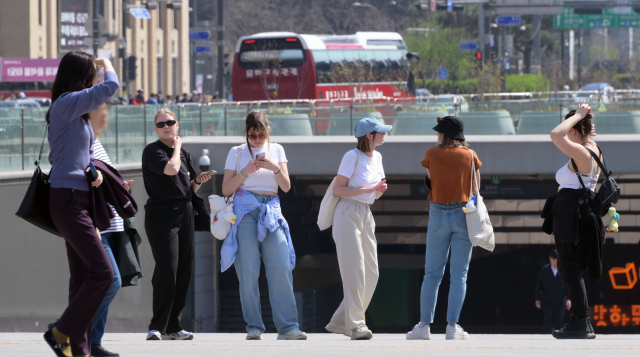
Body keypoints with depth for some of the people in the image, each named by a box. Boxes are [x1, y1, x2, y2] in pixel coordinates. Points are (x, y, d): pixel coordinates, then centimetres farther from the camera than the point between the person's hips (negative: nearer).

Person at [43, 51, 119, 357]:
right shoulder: (66, 103, -11)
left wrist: (95, 171, 9)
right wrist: (107, 65, 6)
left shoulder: (78, 111, 18)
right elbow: (111, 87, -14)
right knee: (102, 272, -13)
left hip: (79, 199, 10)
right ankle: (62, 332, -6)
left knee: (83, 276, 8)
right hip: (68, 200, -10)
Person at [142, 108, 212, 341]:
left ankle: (173, 326, 11)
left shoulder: (185, 154, 17)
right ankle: (158, 327, -16)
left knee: (184, 271, 4)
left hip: (185, 215, 7)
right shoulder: (152, 151, -5)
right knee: (167, 268, -18)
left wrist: (198, 181, 3)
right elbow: (171, 169, -22)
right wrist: (176, 147, -5)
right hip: (161, 215, -7)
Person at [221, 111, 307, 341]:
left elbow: (286, 186, 7)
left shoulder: (276, 150, 13)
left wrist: (274, 168, -10)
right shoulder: (237, 153, 8)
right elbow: (226, 190, 4)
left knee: (282, 268, -9)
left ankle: (288, 327, -9)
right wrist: (245, 172, -10)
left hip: (271, 211, 2)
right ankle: (254, 327, -2)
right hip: (245, 211, -2)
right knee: (248, 270, -7)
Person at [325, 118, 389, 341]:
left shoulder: (376, 157, 13)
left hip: (366, 216, 8)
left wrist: (380, 189, -3)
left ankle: (340, 322, 12)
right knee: (354, 270, -13)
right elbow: (337, 190, -14)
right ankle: (356, 324, -13)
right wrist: (367, 189, -20)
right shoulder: (353, 157, -11)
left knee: (371, 273, 5)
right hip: (348, 215, -8)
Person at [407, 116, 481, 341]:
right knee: (459, 274, 2)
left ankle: (424, 325, 2)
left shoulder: (432, 154, -1)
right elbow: (476, 188, 7)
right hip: (464, 213, 0)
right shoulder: (470, 156, 0)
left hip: (438, 214, 0)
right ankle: (452, 326, -4)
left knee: (432, 274, 6)